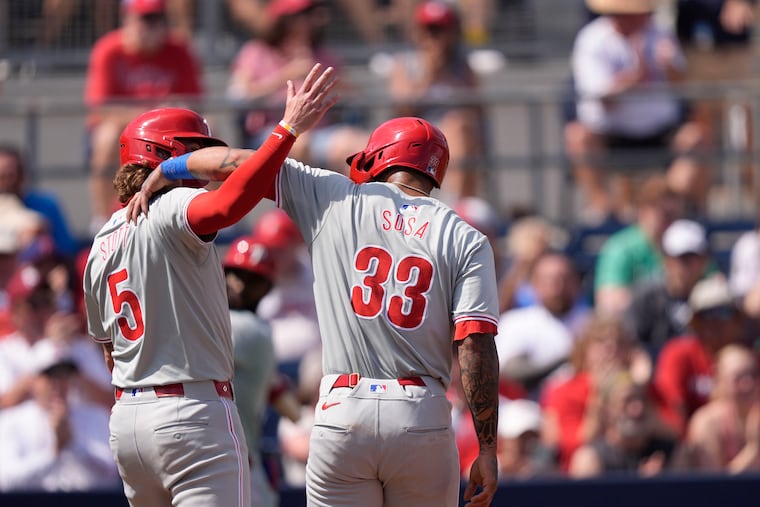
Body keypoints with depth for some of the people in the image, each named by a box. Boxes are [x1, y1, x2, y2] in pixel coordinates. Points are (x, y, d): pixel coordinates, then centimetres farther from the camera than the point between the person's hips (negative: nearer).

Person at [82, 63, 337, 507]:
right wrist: (289, 128, -31)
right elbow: (225, 206, -33)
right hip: (193, 411, -9)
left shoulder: (102, 243, 16)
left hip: (126, 417, 9)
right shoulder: (172, 210, -11)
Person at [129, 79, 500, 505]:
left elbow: (241, 163, 6)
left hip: (343, 413, 0)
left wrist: (160, 175, 22)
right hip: (424, 418, 0)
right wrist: (488, 450, -4)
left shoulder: (336, 200, 5)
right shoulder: (466, 241, 3)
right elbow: (476, 347, -6)